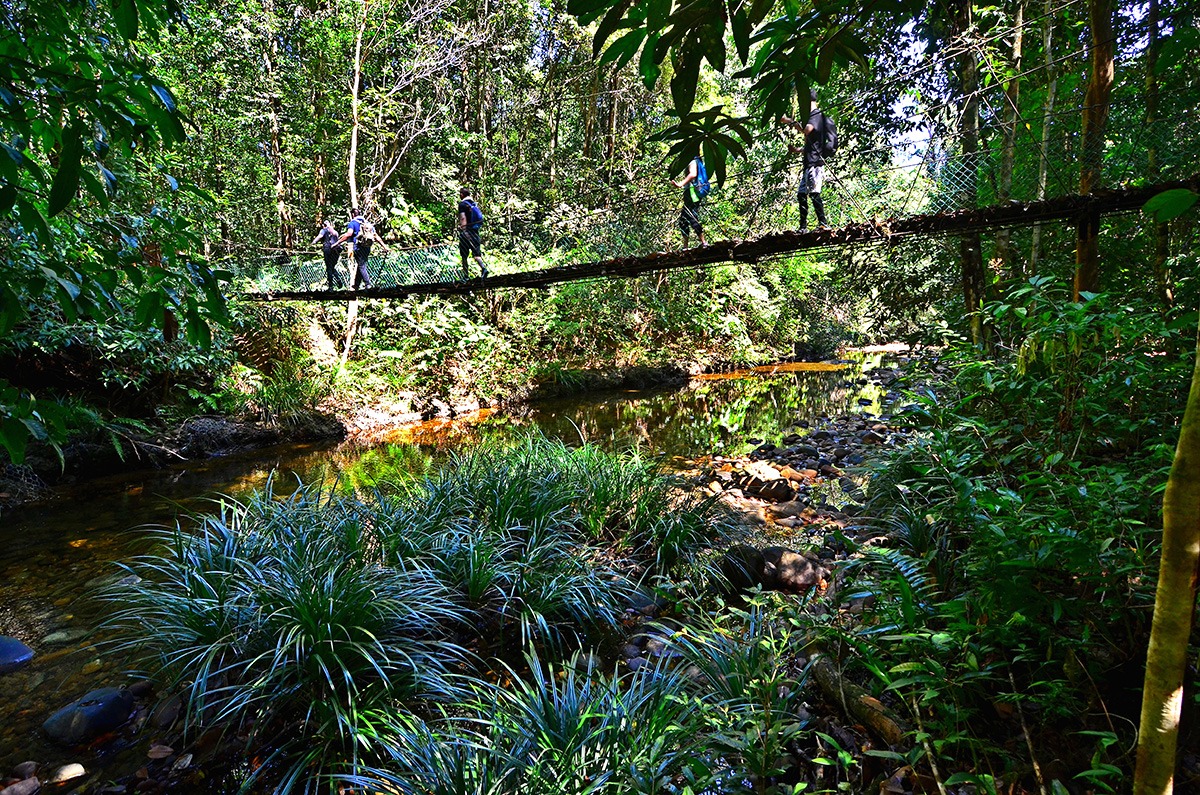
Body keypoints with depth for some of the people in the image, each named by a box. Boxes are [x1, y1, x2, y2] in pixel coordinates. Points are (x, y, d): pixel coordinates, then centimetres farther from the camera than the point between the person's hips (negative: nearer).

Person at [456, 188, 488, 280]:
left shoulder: (462, 204, -6)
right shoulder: (475, 204, 14)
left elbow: (463, 218, -17)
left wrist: (464, 231, -23)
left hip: (466, 232, -5)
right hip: (475, 231, 5)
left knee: (464, 256, 5)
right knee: (476, 253, 1)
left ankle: (466, 276, 8)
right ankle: (483, 268, -25)